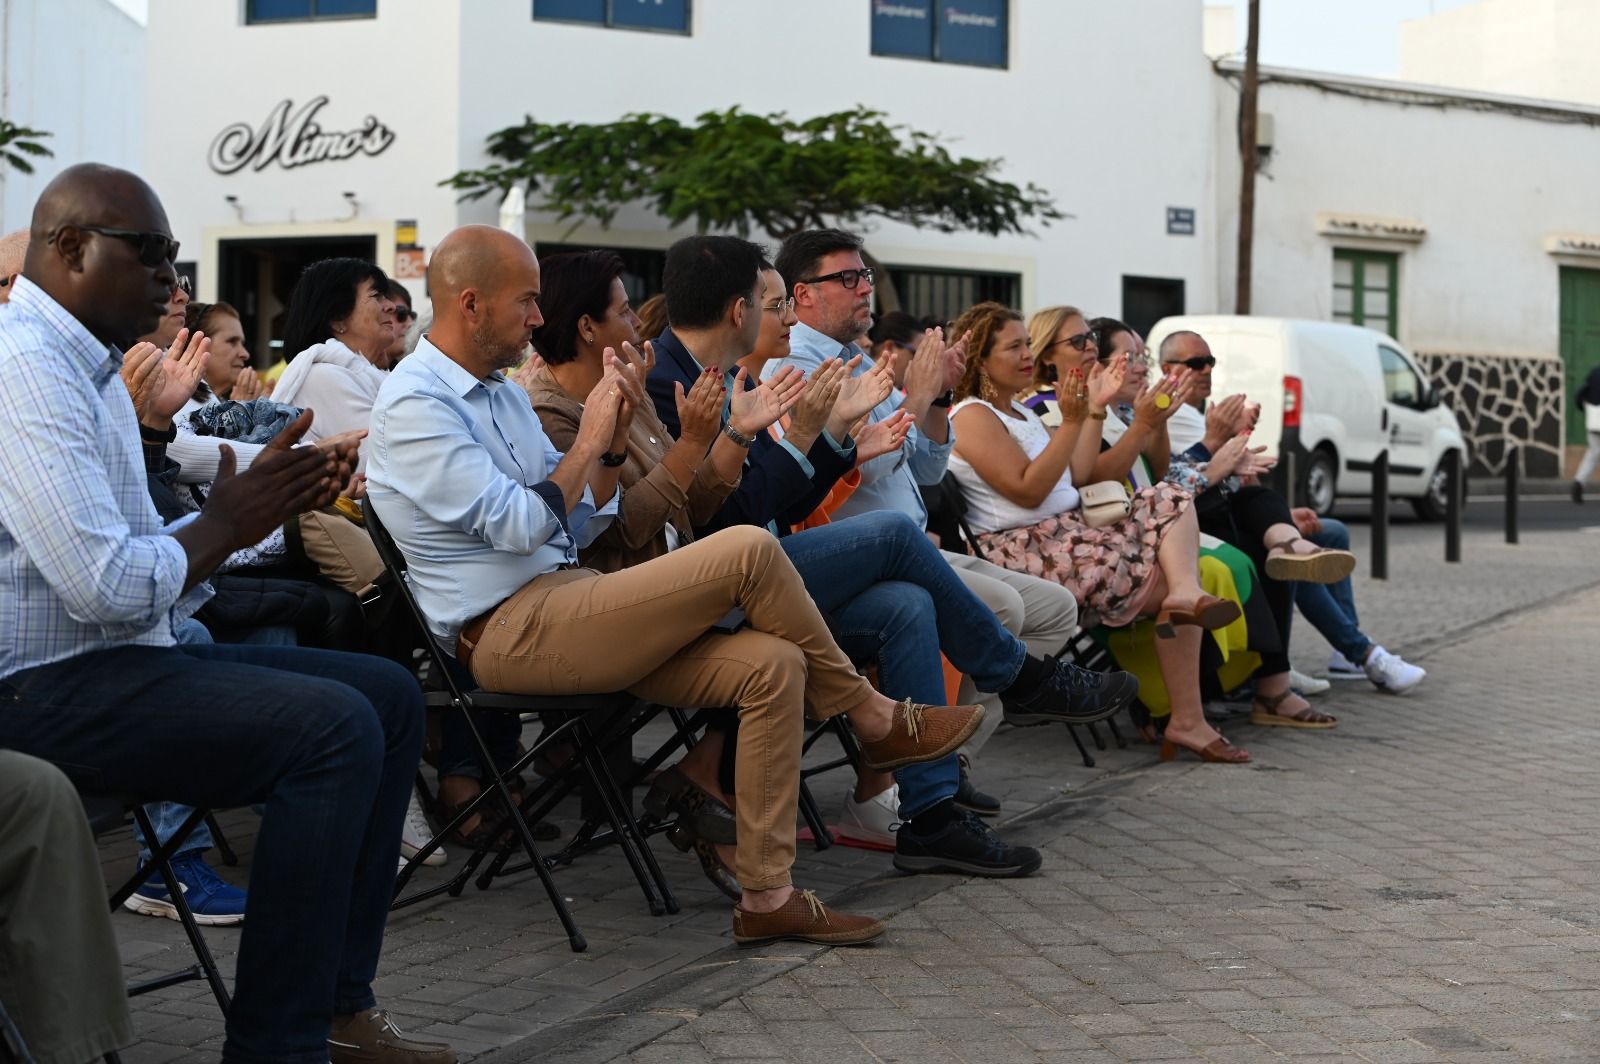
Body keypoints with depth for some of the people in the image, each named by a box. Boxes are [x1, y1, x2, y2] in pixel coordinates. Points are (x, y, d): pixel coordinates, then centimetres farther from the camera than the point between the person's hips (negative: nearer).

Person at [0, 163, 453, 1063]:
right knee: (334, 727, -24)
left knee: (389, 696, 6)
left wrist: (272, 506, 0)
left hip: (120, 659, 11)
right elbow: (107, 586, -25)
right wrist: (227, 524, -7)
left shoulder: (89, 368, 18)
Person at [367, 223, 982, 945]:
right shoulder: (414, 406, -9)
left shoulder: (500, 392, 20)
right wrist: (590, 438, -7)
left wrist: (614, 442, 4)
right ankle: (872, 718, 0)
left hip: (563, 606, 9)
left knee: (772, 666, -12)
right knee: (749, 550, -21)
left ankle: (766, 895, -10)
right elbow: (519, 526, -18)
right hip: (510, 633, -9)